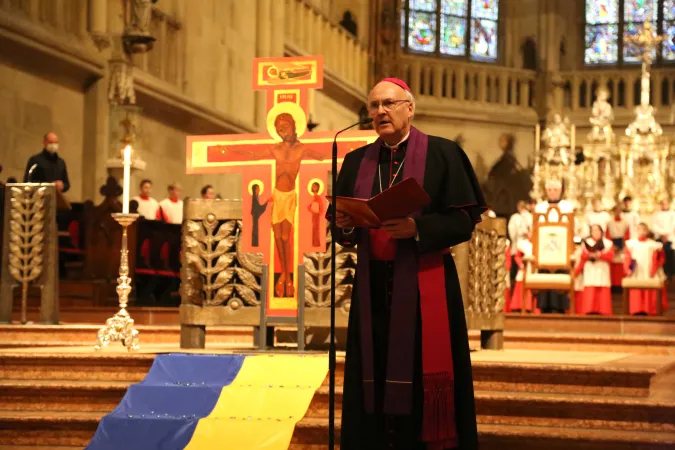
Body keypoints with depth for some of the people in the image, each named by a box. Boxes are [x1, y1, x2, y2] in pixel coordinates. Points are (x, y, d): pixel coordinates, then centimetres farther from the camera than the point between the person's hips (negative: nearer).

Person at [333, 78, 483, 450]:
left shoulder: (441, 154, 0)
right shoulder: (357, 161, 14)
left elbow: (463, 220, -6)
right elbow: (344, 232, 14)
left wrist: (417, 228, -20)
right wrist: (344, 225, -9)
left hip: (424, 284, -4)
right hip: (372, 286, 4)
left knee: (422, 380, -6)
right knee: (374, 378, 3)